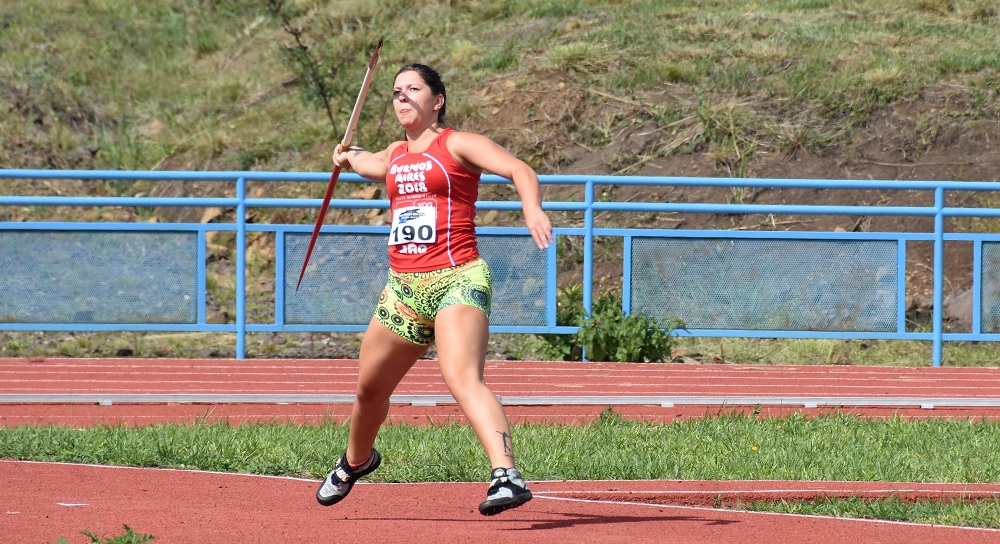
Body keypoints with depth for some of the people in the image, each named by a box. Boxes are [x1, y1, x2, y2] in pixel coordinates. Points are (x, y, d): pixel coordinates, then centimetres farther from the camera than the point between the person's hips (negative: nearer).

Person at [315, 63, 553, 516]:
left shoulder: (457, 145, -1)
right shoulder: (395, 155, 20)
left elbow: (518, 170, -18)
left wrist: (532, 208, -35)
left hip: (457, 280, -7)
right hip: (402, 289, 7)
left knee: (462, 379, -29)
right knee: (369, 388, 20)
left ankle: (506, 476, -43)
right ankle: (355, 461, 49)